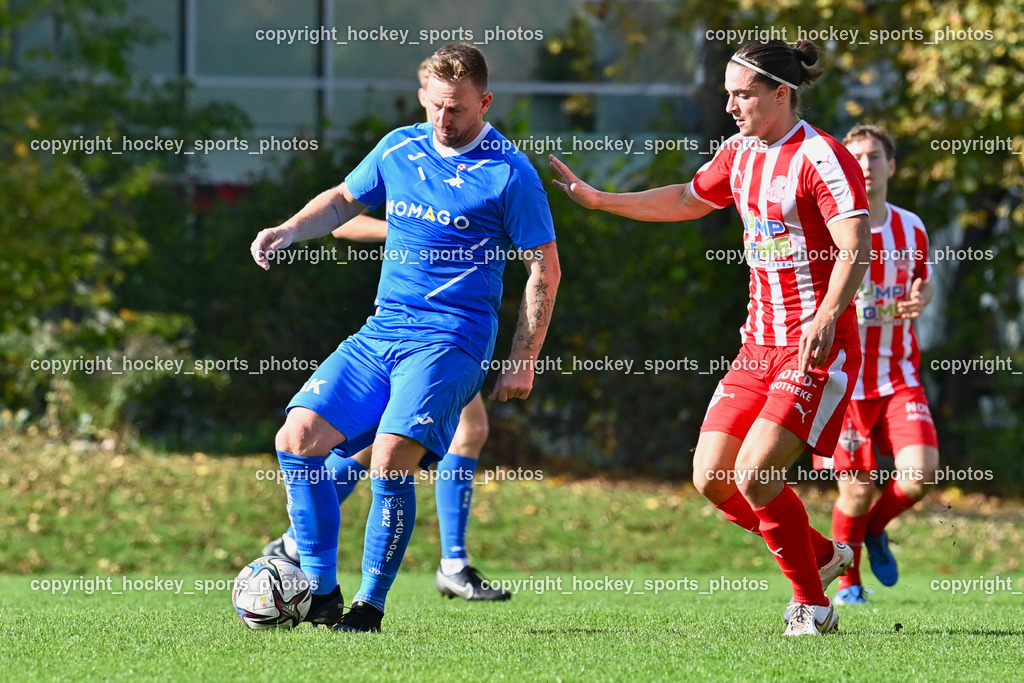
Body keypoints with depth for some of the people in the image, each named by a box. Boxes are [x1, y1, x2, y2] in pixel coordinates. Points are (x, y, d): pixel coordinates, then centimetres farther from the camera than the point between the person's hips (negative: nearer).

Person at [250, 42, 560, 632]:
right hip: (380, 333, 6)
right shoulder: (400, 148, 11)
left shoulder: (509, 173, -4)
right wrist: (288, 231, 10)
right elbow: (345, 200, 28)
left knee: (391, 460, -24)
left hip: (451, 340, -6)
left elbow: (544, 269, -1)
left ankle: (370, 605, -10)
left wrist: (523, 361, -5)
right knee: (297, 439, -10)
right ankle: (320, 591, 0)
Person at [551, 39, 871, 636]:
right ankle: (823, 555, 21)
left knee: (754, 474, -19)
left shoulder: (821, 157, -14)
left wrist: (825, 318, -36)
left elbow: (855, 248, -22)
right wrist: (597, 199, 29)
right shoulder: (741, 153, 11)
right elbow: (688, 200, 29)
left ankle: (813, 606, -2)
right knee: (712, 478, 1)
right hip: (760, 343, 8)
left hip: (817, 347, -8)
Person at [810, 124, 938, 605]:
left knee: (920, 473, -14)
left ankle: (875, 530, 18)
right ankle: (847, 580, 23)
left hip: (899, 376, 3)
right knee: (858, 489, -3)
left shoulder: (911, 229, 5)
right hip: (844, 378, -3)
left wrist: (920, 299, -2)